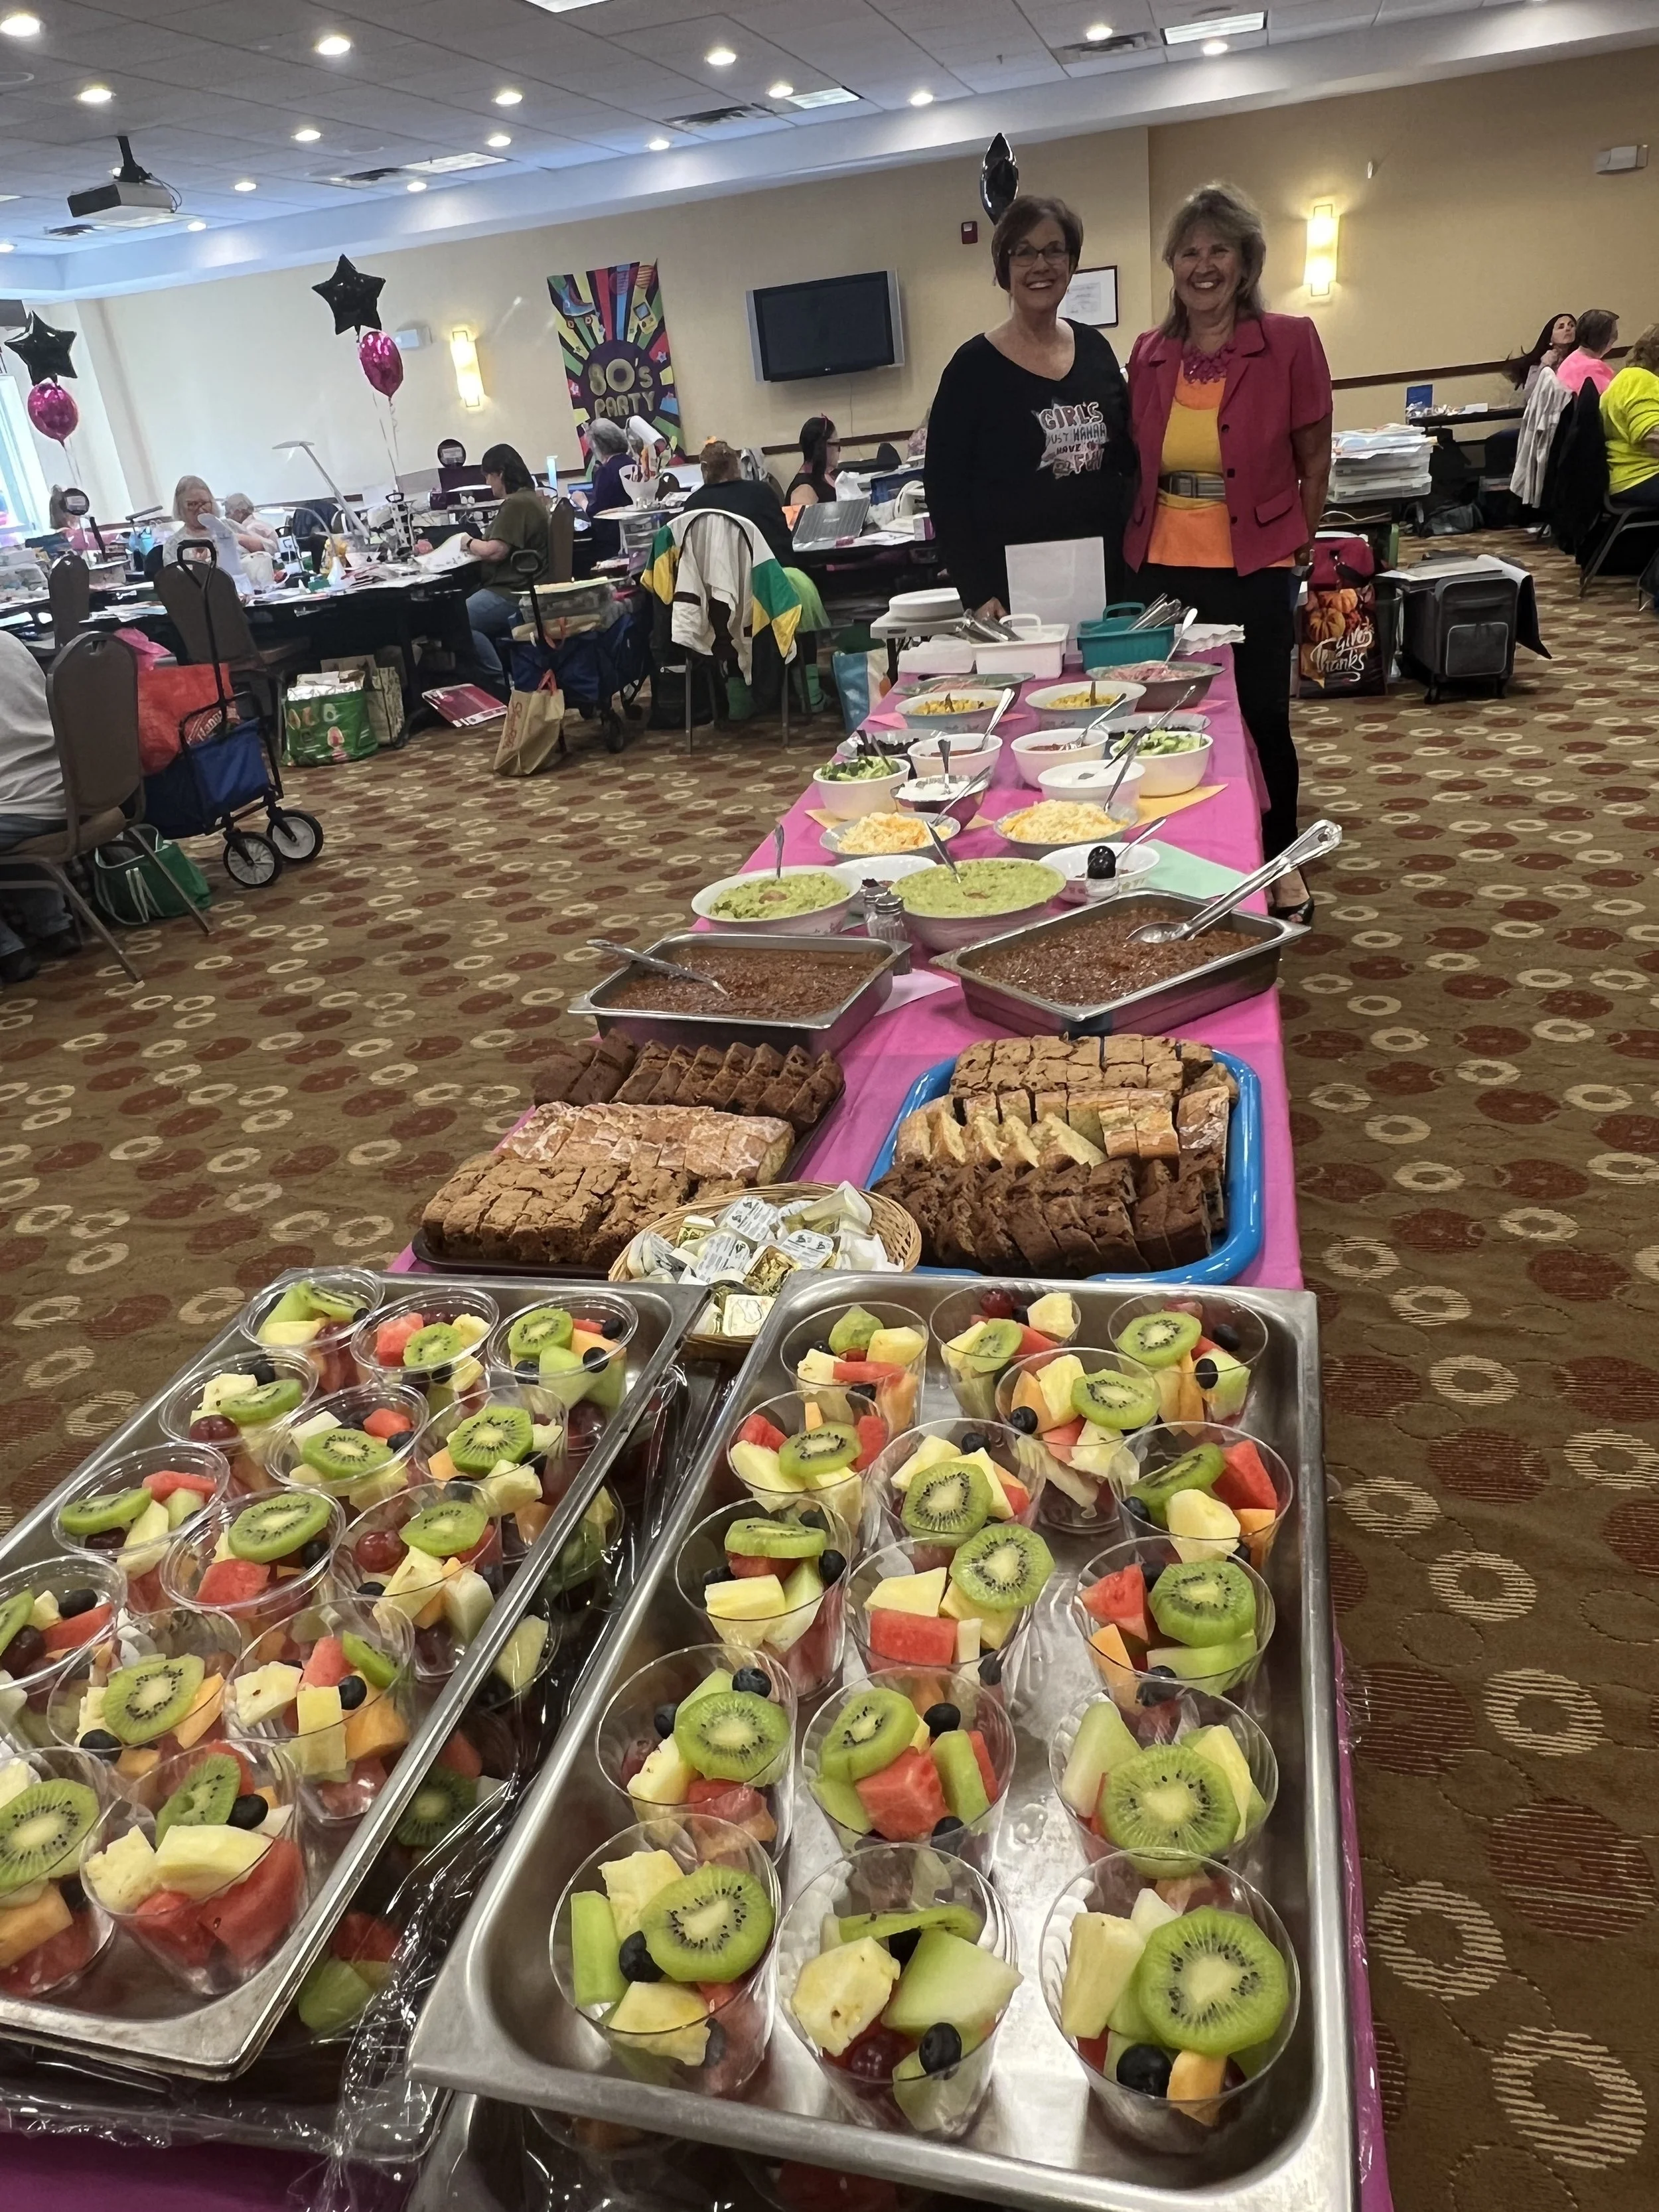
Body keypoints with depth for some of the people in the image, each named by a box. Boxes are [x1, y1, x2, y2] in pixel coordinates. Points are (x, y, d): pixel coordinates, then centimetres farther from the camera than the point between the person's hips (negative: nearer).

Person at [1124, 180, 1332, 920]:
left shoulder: (1290, 341, -5)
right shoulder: (1148, 354, 4)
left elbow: (1315, 459, 1)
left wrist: (1297, 548, 3)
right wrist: (1137, 547, 9)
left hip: (1254, 571, -3)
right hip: (1162, 569, 3)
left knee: (1262, 715, 6)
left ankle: (1281, 862, 25)